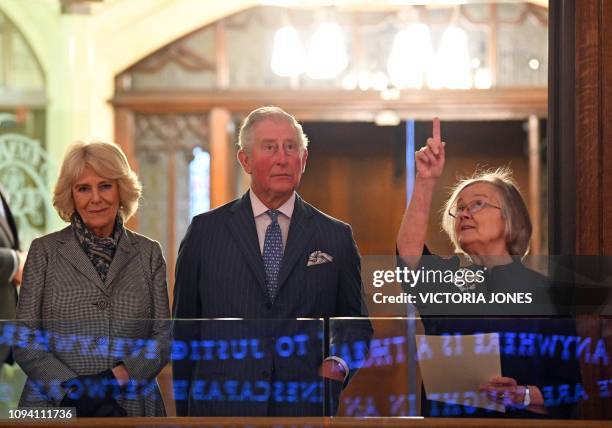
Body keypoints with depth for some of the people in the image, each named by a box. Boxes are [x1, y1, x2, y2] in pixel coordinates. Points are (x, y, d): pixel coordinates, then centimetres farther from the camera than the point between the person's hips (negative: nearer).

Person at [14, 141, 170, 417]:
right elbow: (24, 339, -1)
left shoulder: (148, 253, 7)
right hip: (53, 407, -1)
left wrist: (121, 376, -13)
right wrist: (70, 388, -15)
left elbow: (163, 334, 3)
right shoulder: (44, 251, 3)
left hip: (132, 404, 1)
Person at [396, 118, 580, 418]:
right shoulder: (444, 278, 7)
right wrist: (426, 182, -24)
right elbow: (408, 251, -15)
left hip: (517, 419, -2)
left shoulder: (543, 290, -1)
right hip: (443, 415, 3)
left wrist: (522, 396, -22)